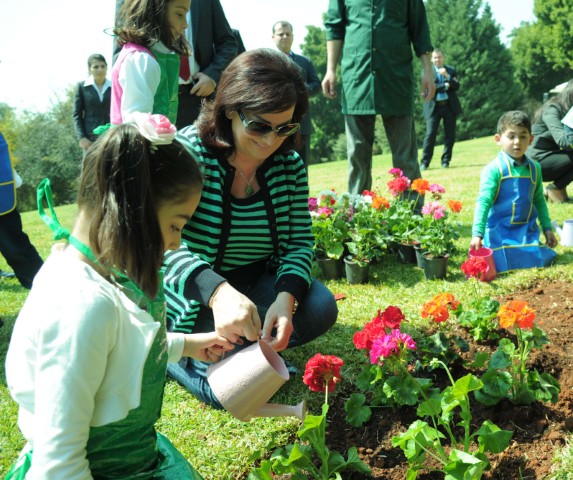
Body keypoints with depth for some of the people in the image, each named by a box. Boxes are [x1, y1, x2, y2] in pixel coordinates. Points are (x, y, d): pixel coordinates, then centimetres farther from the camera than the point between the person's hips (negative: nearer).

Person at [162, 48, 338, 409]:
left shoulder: (289, 165, -7)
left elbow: (301, 241, -5)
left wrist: (286, 297, -28)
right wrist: (217, 292, -53)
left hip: (259, 282, 5)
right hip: (197, 295, -5)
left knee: (320, 307, -20)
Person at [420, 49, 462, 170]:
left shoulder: (451, 70, 12)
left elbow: (456, 87, 1)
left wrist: (447, 76, -12)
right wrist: (445, 86, -9)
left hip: (449, 106, 3)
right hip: (434, 107, -3)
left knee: (450, 135, 3)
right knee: (430, 134, -8)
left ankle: (446, 161, 12)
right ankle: (424, 163, -4)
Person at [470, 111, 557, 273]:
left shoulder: (534, 168, 6)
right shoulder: (494, 169, -12)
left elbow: (539, 201, 17)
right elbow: (483, 202, -17)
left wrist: (547, 228, 18)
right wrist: (477, 234, -24)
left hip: (527, 230, 5)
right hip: (499, 232, -5)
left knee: (539, 262, -6)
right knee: (506, 267, -14)